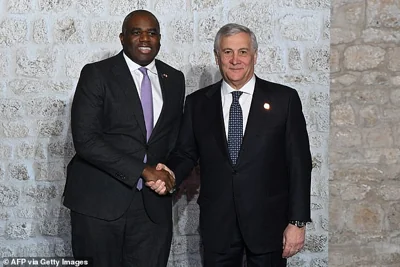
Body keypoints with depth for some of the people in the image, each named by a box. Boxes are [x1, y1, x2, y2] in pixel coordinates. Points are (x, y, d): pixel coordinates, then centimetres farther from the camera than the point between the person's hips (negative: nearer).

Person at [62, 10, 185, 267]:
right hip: (99, 201, -3)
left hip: (153, 204, 4)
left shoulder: (174, 79, 9)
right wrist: (143, 171, -17)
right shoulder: (96, 74, -5)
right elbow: (85, 139, -14)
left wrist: (169, 173, -2)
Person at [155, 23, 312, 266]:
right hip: (217, 223, 2)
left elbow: (299, 163, -3)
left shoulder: (284, 99, -2)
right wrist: (171, 174, -13)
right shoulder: (197, 103, 5)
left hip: (268, 222, -1)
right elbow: (186, 153, 10)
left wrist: (297, 221, -7)